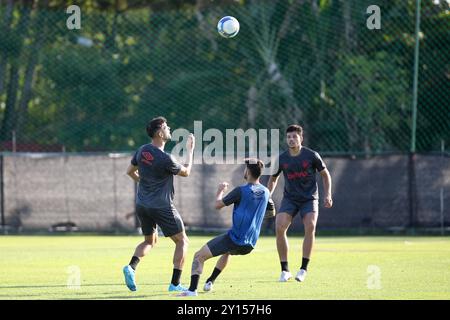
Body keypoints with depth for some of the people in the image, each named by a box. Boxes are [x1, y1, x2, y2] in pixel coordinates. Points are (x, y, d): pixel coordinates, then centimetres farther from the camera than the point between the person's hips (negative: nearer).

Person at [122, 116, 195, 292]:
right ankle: (175, 283, -1)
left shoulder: (142, 151, 1)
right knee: (182, 241, 5)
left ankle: (131, 267, -3)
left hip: (142, 204, 7)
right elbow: (186, 172, -3)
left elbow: (130, 171, 16)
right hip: (162, 206, -7)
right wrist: (190, 151, 8)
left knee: (149, 241, 23)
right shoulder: (165, 159, -19)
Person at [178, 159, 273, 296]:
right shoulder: (265, 192, 7)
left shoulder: (241, 191, -13)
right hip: (250, 245, 7)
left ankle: (192, 289, -20)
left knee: (199, 256, -5)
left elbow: (218, 205, -5)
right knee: (227, 252, 40)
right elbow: (272, 210, 26)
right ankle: (210, 282, 42)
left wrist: (220, 190, 14)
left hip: (235, 238, -7)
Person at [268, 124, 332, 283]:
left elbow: (325, 174, 5)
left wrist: (328, 195, -5)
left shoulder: (311, 155, -8)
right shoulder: (281, 159, -1)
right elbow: (273, 179, 16)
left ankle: (304, 269, -15)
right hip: (289, 198, 2)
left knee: (310, 226, -26)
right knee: (279, 228, -20)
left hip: (309, 199, -2)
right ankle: (285, 270, -9)